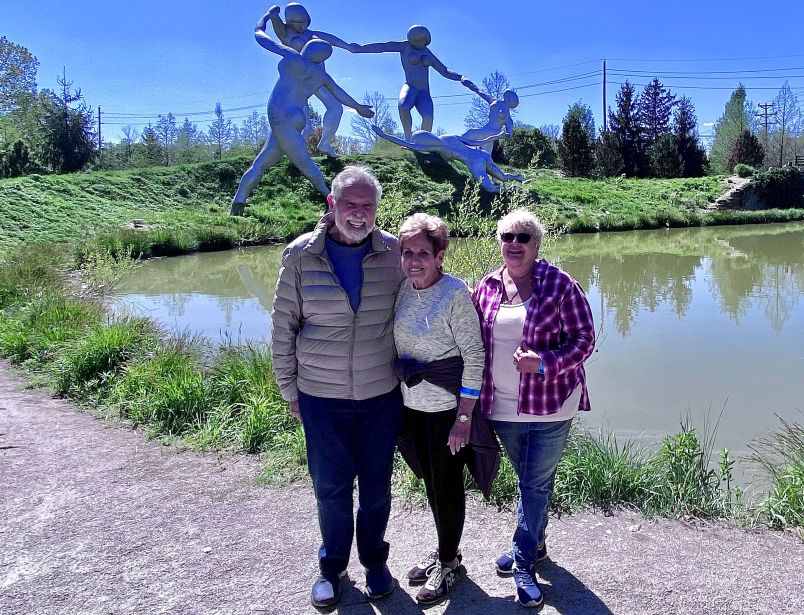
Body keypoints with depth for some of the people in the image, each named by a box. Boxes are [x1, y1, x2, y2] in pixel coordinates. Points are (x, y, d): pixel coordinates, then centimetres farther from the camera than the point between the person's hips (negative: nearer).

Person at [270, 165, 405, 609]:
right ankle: (332, 567, 36)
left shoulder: (393, 253, -5)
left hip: (382, 395, 1)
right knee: (331, 487, 12)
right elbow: (283, 327, 0)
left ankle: (374, 561, 39)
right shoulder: (301, 256, -7)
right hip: (321, 398, -1)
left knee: (376, 485, 16)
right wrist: (289, 388, 2)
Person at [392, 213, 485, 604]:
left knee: (447, 485, 8)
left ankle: (450, 562, 29)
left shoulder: (456, 293, -17)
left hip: (447, 406, -6)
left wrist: (464, 418, -16)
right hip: (412, 404, 6)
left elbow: (474, 356, -15)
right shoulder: (403, 289, 1)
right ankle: (443, 551, 39)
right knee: (430, 481, 19)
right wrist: (396, 401, 11)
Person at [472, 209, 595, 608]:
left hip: (550, 406, -4)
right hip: (503, 408, 4)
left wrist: (544, 363, -26)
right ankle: (534, 544, 38)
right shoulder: (487, 287, 3)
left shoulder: (559, 284, -10)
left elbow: (583, 339, -11)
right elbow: (475, 341, 10)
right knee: (527, 480, 20)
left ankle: (524, 562, 18)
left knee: (536, 483, 5)